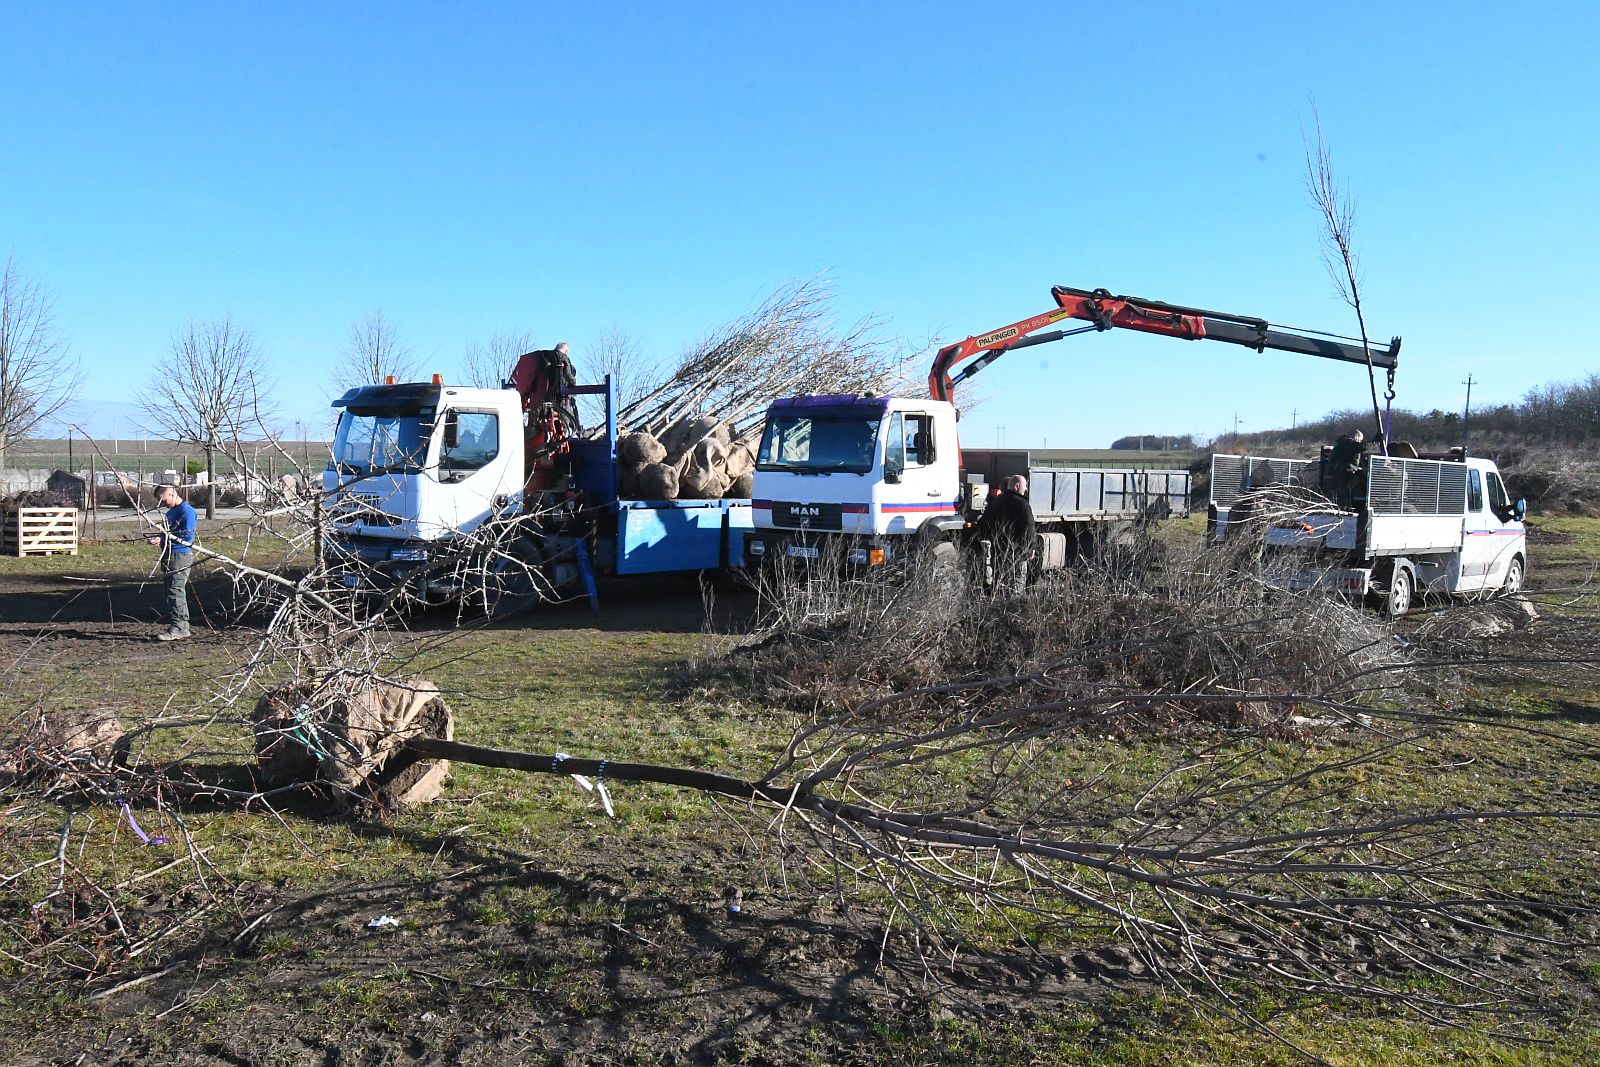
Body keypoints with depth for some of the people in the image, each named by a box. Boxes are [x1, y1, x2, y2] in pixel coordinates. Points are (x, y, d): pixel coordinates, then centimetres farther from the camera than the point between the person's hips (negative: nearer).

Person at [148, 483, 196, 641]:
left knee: (175, 591, -11)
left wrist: (163, 539, -19)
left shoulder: (187, 511, -12)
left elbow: (187, 537, -20)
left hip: (180, 556, -10)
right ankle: (182, 627, 19)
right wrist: (159, 538, 6)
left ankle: (177, 628, -8)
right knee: (174, 591, 13)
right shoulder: (171, 512, 18)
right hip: (169, 556, 10)